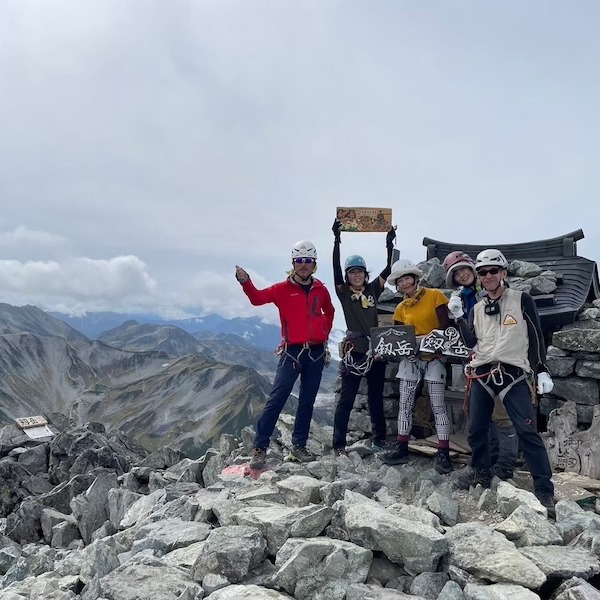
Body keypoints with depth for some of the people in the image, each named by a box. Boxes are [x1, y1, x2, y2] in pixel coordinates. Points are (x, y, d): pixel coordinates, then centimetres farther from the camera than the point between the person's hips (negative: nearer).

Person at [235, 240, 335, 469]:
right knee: (276, 399, -8)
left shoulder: (320, 290, 8)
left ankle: (299, 445, 21)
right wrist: (245, 282, -34)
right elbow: (258, 298, -16)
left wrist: (325, 333, 14)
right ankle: (260, 448, -3)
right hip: (292, 352, -3)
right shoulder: (283, 289, -2)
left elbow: (329, 312, 26)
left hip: (316, 353, 4)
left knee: (307, 402, 10)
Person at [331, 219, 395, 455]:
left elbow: (388, 270, 1)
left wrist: (389, 243, -8)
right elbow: (336, 269, -12)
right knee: (346, 398, -2)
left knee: (376, 397, 13)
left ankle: (379, 437, 25)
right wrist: (336, 241, -20)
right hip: (354, 350, -3)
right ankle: (339, 444, 2)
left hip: (375, 349, 3)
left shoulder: (373, 289, 9)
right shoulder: (344, 292, 1)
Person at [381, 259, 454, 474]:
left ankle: (443, 454, 0)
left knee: (438, 405, -5)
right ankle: (402, 448, 14)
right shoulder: (401, 308, 10)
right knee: (405, 403, 5)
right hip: (410, 358, 5)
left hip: (433, 357, -5)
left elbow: (445, 324, -10)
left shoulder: (434, 295, -5)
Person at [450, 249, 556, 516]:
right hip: (482, 375, 5)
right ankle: (482, 474, 30)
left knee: (528, 431, -10)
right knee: (476, 431, 9)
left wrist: (542, 371, -4)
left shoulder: (522, 300, 1)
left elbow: (536, 337, 1)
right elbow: (471, 343, 2)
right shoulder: (477, 309, 13)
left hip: (513, 374, -4)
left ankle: (544, 490, -3)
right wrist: (459, 317, -8)